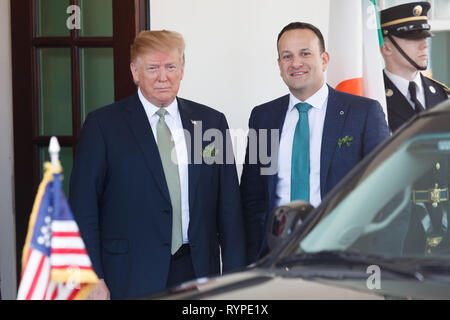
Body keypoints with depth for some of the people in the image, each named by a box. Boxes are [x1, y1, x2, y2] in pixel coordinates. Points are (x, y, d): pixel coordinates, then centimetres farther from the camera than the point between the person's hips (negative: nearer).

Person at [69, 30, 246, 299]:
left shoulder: (212, 122, 9)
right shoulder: (103, 125, 0)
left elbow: (229, 207, 9)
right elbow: (84, 208, -3)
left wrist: (235, 276, 5)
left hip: (198, 271, 3)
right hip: (131, 279, -3)